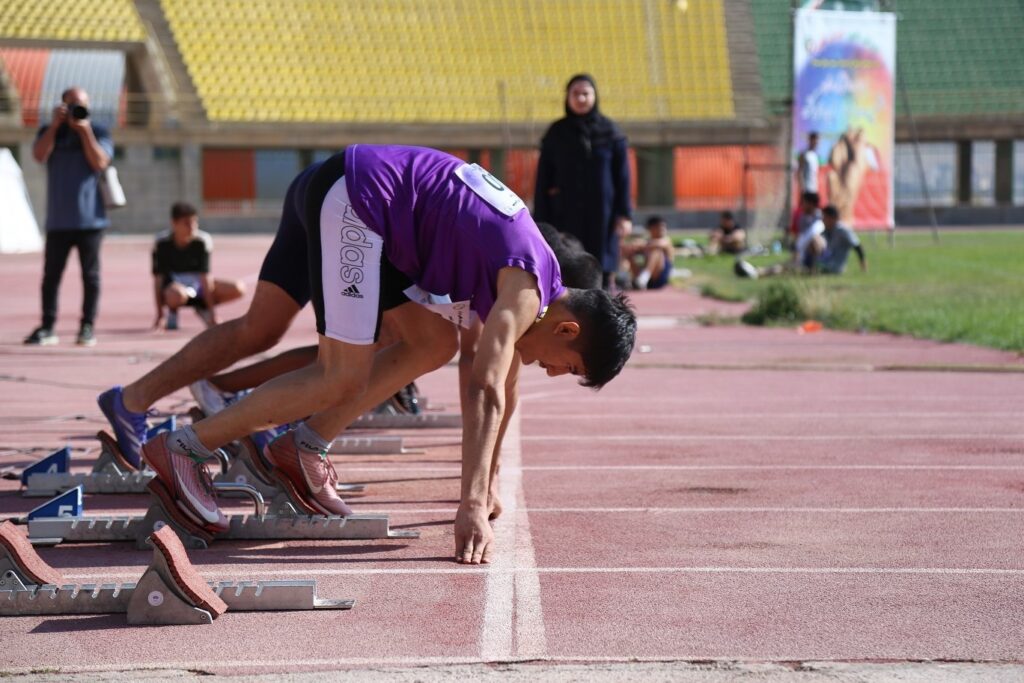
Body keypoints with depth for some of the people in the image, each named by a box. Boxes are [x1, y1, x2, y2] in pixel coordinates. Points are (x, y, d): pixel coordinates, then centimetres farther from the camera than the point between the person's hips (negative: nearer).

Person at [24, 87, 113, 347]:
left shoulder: (98, 132, 4)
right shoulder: (49, 131, 10)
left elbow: (100, 162, -11)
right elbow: (40, 155, -8)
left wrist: (85, 130, -13)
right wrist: (55, 124, -10)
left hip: (89, 218, -2)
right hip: (58, 218, 2)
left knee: (90, 274, 1)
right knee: (51, 274, 2)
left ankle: (88, 327, 5)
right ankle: (47, 327, 6)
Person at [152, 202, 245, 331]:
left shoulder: (202, 241, -14)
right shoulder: (162, 242, -16)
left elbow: (205, 277, -17)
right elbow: (158, 278, -14)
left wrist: (210, 310, -20)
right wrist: (159, 313, -17)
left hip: (197, 286, 3)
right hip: (172, 287, -3)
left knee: (238, 288, -20)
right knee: (177, 295, -43)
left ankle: (202, 307, 3)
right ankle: (173, 310, -5)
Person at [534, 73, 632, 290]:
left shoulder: (610, 131, 4)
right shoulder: (556, 133, 4)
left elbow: (622, 175, 2)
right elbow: (543, 179, 4)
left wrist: (624, 214, -5)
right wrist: (541, 221, -2)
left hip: (601, 215, 0)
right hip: (565, 215, 0)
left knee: (602, 272, -2)